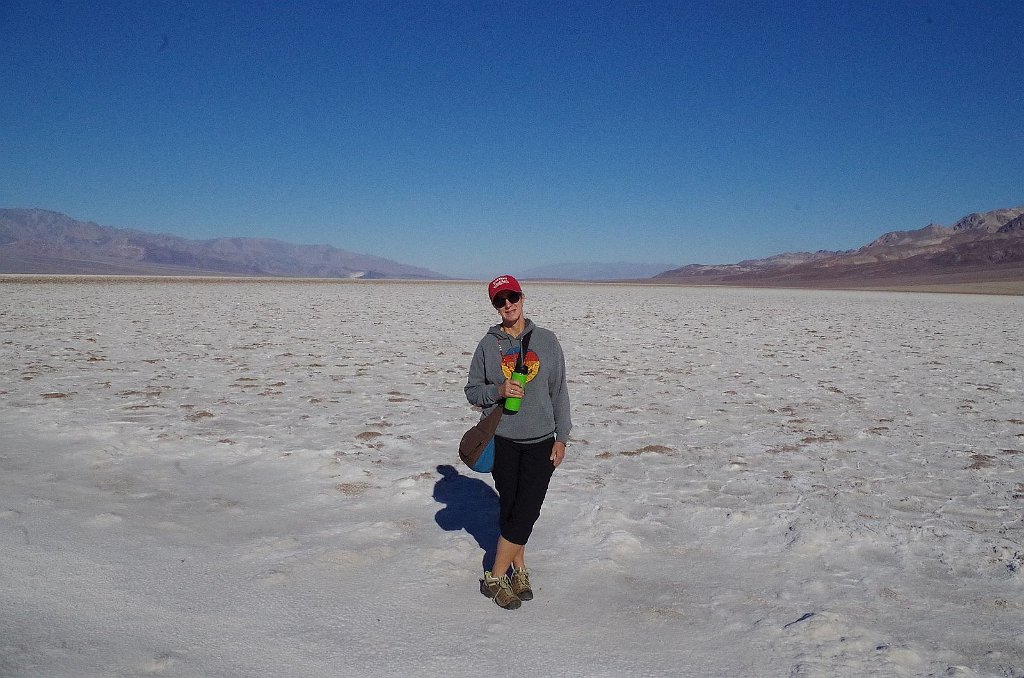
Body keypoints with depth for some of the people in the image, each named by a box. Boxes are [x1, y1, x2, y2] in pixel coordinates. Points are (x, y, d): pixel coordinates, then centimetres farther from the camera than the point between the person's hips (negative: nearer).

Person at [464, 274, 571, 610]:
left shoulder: (546, 340, 4)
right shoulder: (488, 345, 3)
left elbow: (559, 391, 6)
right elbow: (472, 391, 6)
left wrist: (561, 438, 3)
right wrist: (498, 391, -15)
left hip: (541, 443, 0)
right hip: (503, 441, 0)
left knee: (526, 513, -4)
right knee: (510, 510, 6)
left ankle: (497, 575, 12)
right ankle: (518, 571, 22)